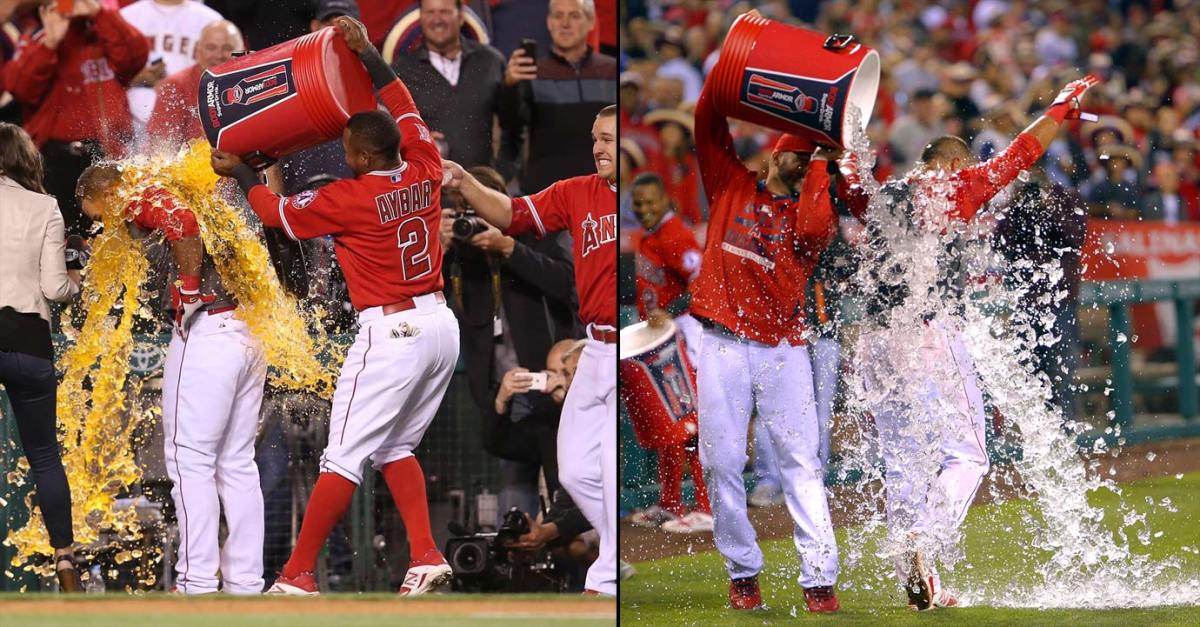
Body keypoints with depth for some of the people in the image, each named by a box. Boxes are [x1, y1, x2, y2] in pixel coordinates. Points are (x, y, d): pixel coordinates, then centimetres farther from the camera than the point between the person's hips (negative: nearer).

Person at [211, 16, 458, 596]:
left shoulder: (349, 198, -14)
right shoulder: (425, 171, 0)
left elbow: (279, 212, 1)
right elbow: (403, 107, 18)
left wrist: (239, 172, 17)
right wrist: (366, 53, 24)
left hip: (391, 334, -7)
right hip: (442, 325, 7)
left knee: (345, 456, -3)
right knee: (396, 448, 18)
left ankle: (298, 575, 0)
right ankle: (426, 557, 6)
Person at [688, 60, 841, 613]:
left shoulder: (813, 208, 10)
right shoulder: (732, 186, 14)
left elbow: (813, 231, -13)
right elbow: (709, 123, 9)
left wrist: (821, 164, -5)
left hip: (783, 349, -1)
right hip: (723, 345, 1)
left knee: (801, 463, -7)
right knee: (722, 463, -2)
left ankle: (819, 580, -12)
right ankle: (743, 574, 9)